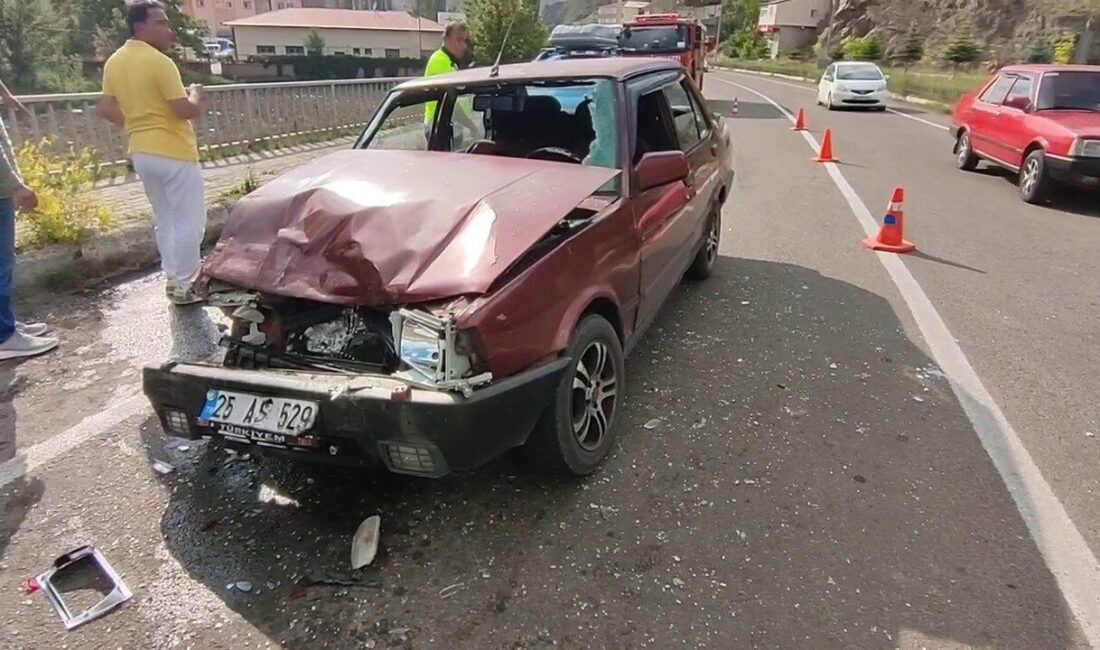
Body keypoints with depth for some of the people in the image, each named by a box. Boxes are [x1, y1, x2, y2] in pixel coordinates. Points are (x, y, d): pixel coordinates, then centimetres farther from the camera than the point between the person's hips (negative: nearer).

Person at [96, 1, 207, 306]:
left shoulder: (114, 62, 10)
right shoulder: (159, 61, -16)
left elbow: (106, 109, 12)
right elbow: (186, 110, -19)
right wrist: (196, 95, 1)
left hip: (142, 152, 9)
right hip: (174, 152, -8)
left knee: (165, 220, 18)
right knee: (190, 221, -1)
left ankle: (175, 275, 26)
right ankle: (183, 285, 3)